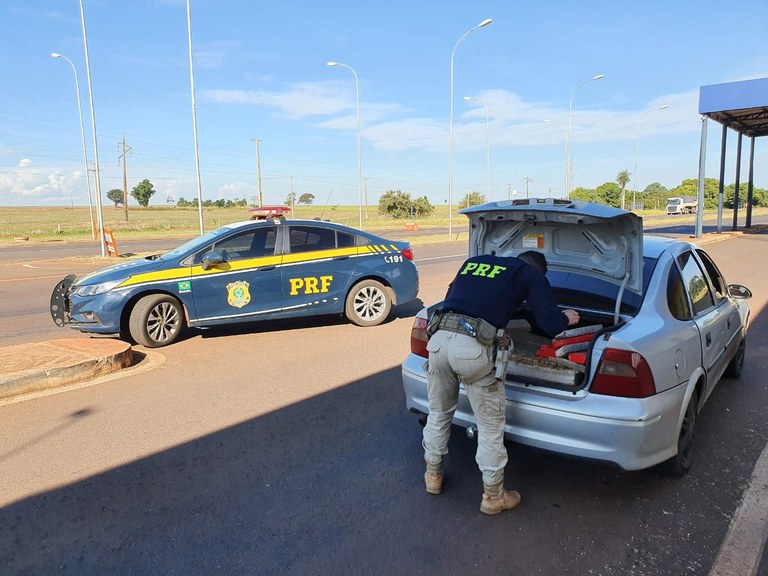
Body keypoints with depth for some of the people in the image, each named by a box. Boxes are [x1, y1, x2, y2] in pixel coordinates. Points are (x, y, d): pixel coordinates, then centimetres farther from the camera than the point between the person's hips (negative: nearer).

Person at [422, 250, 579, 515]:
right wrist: (567, 318, 31)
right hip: (474, 348, -5)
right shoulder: (531, 274, 13)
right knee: (490, 426, 13)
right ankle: (493, 496, 28)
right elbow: (550, 323, 7)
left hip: (439, 338, 5)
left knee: (438, 413, 24)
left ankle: (433, 476, 42)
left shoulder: (473, 261, 27)